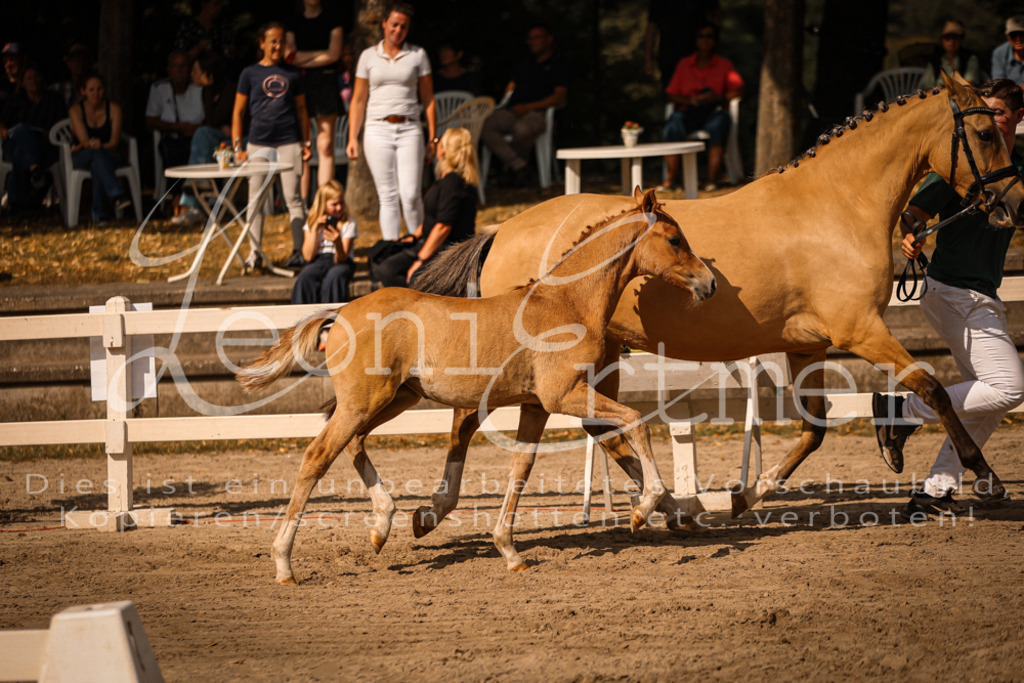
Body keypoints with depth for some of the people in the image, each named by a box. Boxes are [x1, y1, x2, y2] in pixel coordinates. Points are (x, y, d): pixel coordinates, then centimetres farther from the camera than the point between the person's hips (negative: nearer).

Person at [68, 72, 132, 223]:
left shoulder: (113, 108, -1)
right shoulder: (76, 110, -3)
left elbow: (114, 142, -8)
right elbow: (84, 140, -14)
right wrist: (91, 144, -38)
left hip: (109, 155, 1)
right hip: (81, 159, -1)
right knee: (97, 153, -38)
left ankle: (100, 214, -45)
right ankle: (117, 195, -58)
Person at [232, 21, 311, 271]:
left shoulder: (292, 74, 10)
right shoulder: (250, 74, 6)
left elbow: (301, 110, 17)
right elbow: (238, 112, 7)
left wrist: (306, 142, 11)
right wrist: (237, 147, 0)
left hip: (289, 141, 0)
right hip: (258, 143, 0)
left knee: (293, 197, -3)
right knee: (255, 199, 2)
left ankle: (299, 251, 0)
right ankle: (254, 252, 8)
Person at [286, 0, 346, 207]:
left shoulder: (332, 17, 8)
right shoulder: (294, 22, 12)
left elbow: (333, 55, -1)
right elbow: (289, 56, 1)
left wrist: (302, 59, -3)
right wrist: (320, 54, -5)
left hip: (325, 80, -2)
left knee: (326, 146, -6)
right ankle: (302, 203, -2)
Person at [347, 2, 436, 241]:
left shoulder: (417, 55, 8)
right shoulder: (368, 56, 9)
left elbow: (428, 99, 10)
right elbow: (358, 100, 10)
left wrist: (433, 138, 6)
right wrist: (352, 138, 2)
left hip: (409, 130, -1)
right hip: (377, 130, 1)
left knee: (410, 195, -11)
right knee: (388, 197, -1)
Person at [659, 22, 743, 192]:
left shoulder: (724, 65, 15)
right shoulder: (684, 64, 18)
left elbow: (738, 91, 4)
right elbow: (671, 95, 12)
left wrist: (718, 97, -14)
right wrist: (689, 100, -8)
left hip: (713, 111, -1)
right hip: (688, 112, 1)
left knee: (720, 121, -38)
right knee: (674, 122, -34)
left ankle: (712, 178, -43)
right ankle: (672, 178, -40)